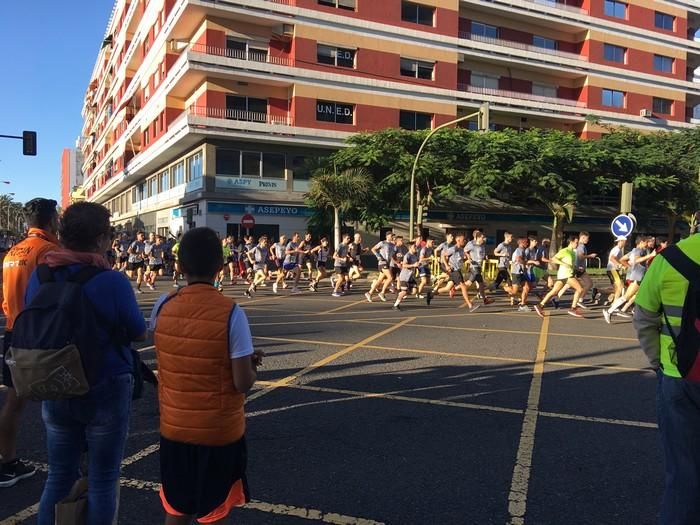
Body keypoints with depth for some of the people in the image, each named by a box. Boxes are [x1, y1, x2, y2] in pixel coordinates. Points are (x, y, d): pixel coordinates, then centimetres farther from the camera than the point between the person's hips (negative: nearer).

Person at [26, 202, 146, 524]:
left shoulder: (39, 277, -5)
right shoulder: (112, 281, -21)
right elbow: (139, 333, -10)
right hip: (105, 389, -4)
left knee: (59, 477, 20)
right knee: (101, 482, 11)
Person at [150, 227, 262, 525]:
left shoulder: (162, 308, -7)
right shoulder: (231, 313, -20)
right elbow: (243, 383, -19)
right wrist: (251, 366, 4)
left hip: (174, 427, 4)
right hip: (220, 431, -3)